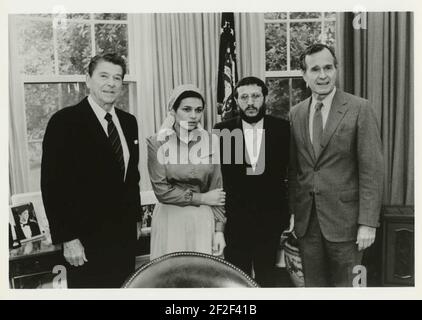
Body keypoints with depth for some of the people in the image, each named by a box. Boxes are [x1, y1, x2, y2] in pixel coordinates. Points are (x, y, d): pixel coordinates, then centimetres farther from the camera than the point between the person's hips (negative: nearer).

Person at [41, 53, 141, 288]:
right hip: (87, 237, -5)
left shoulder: (129, 122, 7)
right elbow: (53, 184, -13)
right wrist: (68, 238, -14)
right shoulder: (65, 121, -11)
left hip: (125, 233, 6)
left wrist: (135, 218, 12)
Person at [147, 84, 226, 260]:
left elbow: (216, 188, 3)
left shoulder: (209, 141, 0)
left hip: (203, 220, 2)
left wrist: (219, 230, 0)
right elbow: (162, 191, -9)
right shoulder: (157, 142, -6)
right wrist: (202, 198, -8)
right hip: (170, 219, -1)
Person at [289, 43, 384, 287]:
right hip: (306, 220, 4)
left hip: (344, 220, -4)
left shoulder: (360, 109, -7)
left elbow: (372, 169, -9)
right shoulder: (296, 114, 7)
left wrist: (368, 223, -12)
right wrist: (292, 212, 8)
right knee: (313, 285, 14)